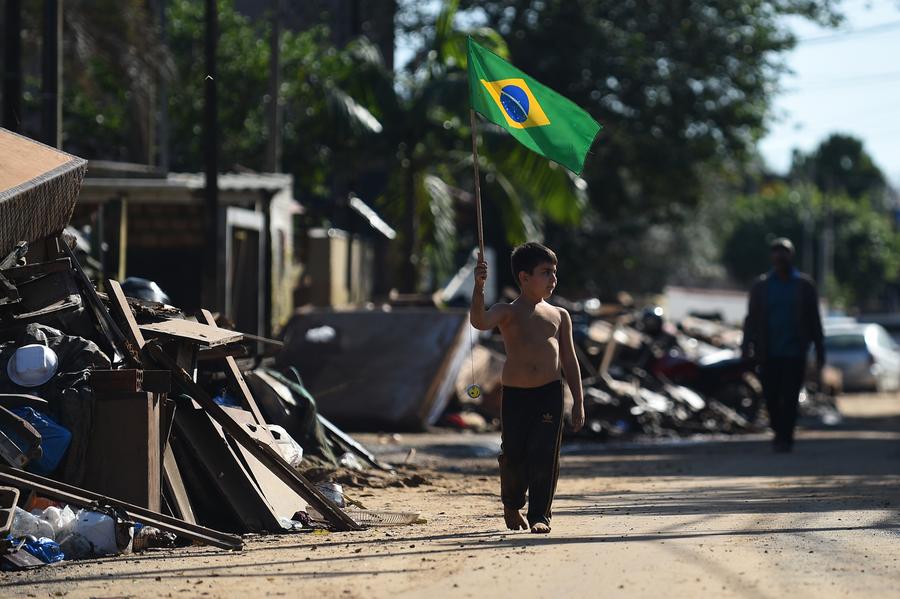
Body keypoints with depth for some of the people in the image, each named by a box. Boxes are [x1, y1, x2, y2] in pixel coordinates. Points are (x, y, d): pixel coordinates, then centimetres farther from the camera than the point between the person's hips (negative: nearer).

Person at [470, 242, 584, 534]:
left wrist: (578, 401, 9)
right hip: (515, 394, -2)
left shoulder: (559, 316, 12)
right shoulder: (507, 312, 3)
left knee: (544, 455, -8)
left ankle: (539, 515, 0)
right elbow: (480, 321, -20)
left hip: (550, 393, 2)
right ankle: (512, 506, 29)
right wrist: (479, 287, -34)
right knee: (513, 457, 3)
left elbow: (569, 361, 14)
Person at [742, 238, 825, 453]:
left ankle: (785, 437, -2)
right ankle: (780, 433, 22)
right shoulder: (761, 286, 8)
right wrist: (747, 346, -5)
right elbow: (751, 319, 7)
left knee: (789, 398, -9)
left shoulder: (804, 285, 6)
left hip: (794, 352, -1)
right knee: (771, 396, 0)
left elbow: (814, 321, 9)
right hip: (768, 353, 1)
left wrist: (820, 352, 7)